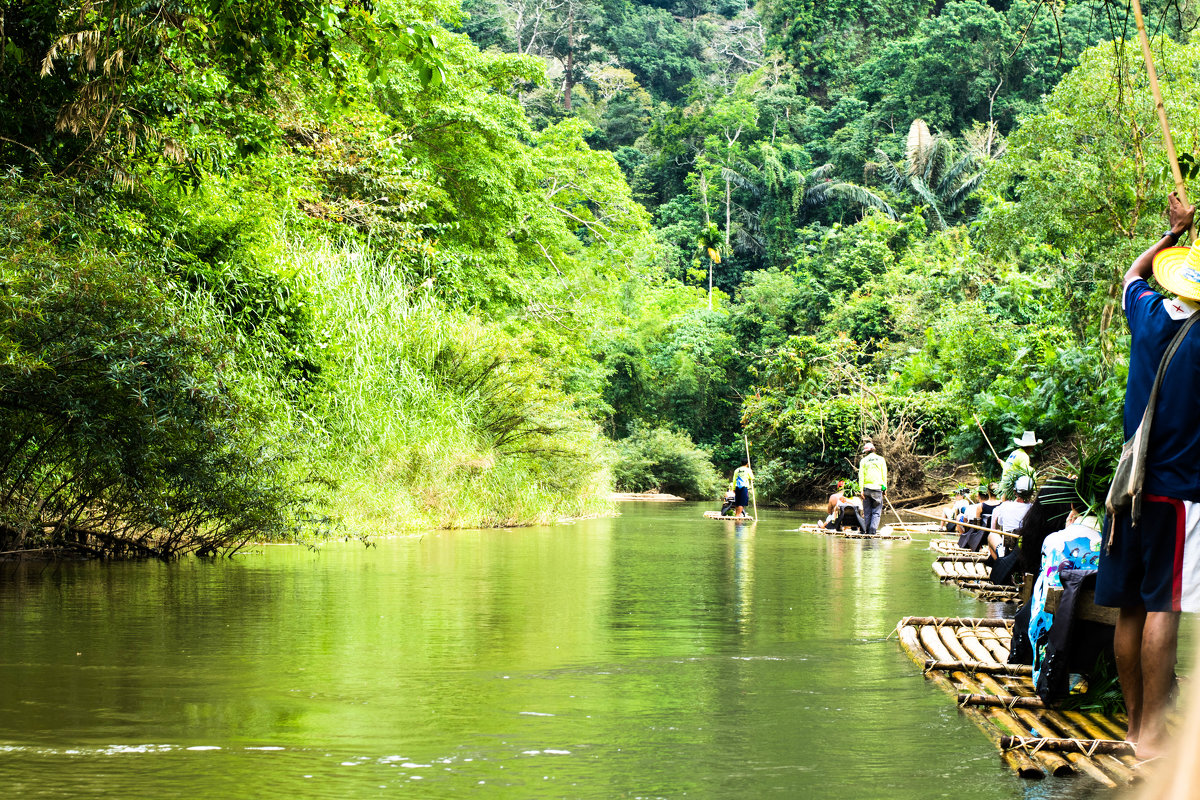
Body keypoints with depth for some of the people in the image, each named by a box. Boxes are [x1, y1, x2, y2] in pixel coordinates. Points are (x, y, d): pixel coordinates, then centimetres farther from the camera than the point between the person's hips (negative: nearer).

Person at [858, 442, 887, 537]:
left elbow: (861, 476, -1)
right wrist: (885, 488, 9)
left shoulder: (864, 461, 3)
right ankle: (873, 530, -12)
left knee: (867, 512, 7)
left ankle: (867, 530, 8)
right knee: (876, 511, 0)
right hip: (878, 487, -1)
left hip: (867, 487, 1)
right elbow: (884, 475, 5)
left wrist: (861, 490, -1)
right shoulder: (881, 459, 5)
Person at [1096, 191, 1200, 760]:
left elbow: (1133, 272, 27)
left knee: (1131, 608, 8)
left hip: (1131, 485, 6)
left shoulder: (1148, 315, 6)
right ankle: (1152, 733, -10)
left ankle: (1134, 723, 14)